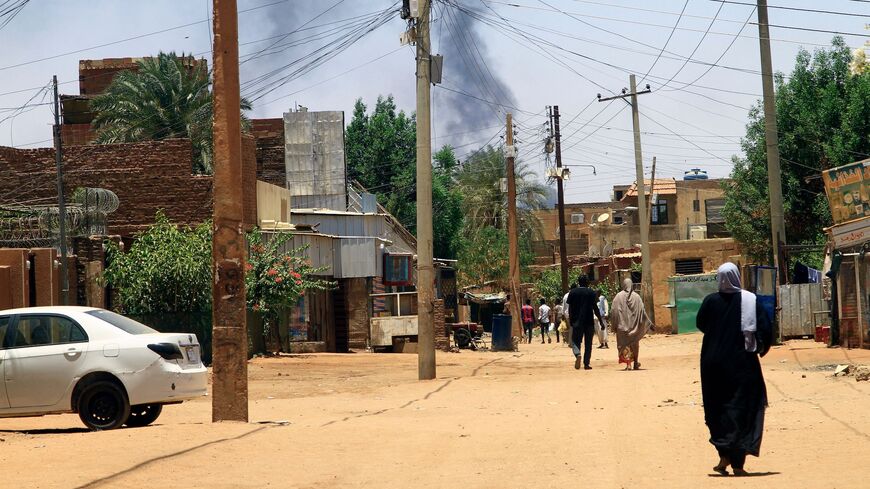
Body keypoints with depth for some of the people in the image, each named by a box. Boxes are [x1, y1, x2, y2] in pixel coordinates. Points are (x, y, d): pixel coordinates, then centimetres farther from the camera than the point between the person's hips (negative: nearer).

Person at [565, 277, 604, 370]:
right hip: (589, 321, -1)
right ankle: (586, 363, 5)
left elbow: (570, 308, 4)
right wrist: (600, 320, 0)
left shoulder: (572, 292, 3)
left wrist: (571, 320, 13)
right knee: (588, 343, 8)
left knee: (575, 341, 6)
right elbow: (595, 307, -5)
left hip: (576, 321, 1)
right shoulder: (591, 293, -2)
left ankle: (577, 354, -23)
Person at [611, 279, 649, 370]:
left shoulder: (618, 297, -6)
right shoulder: (636, 297, -3)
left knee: (625, 344, 2)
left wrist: (615, 325, 3)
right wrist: (648, 323, 4)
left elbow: (613, 311, -6)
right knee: (635, 343, 18)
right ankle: (635, 363, 26)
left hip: (622, 325, -2)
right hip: (634, 324, 2)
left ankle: (628, 364, -10)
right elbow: (642, 311, -3)